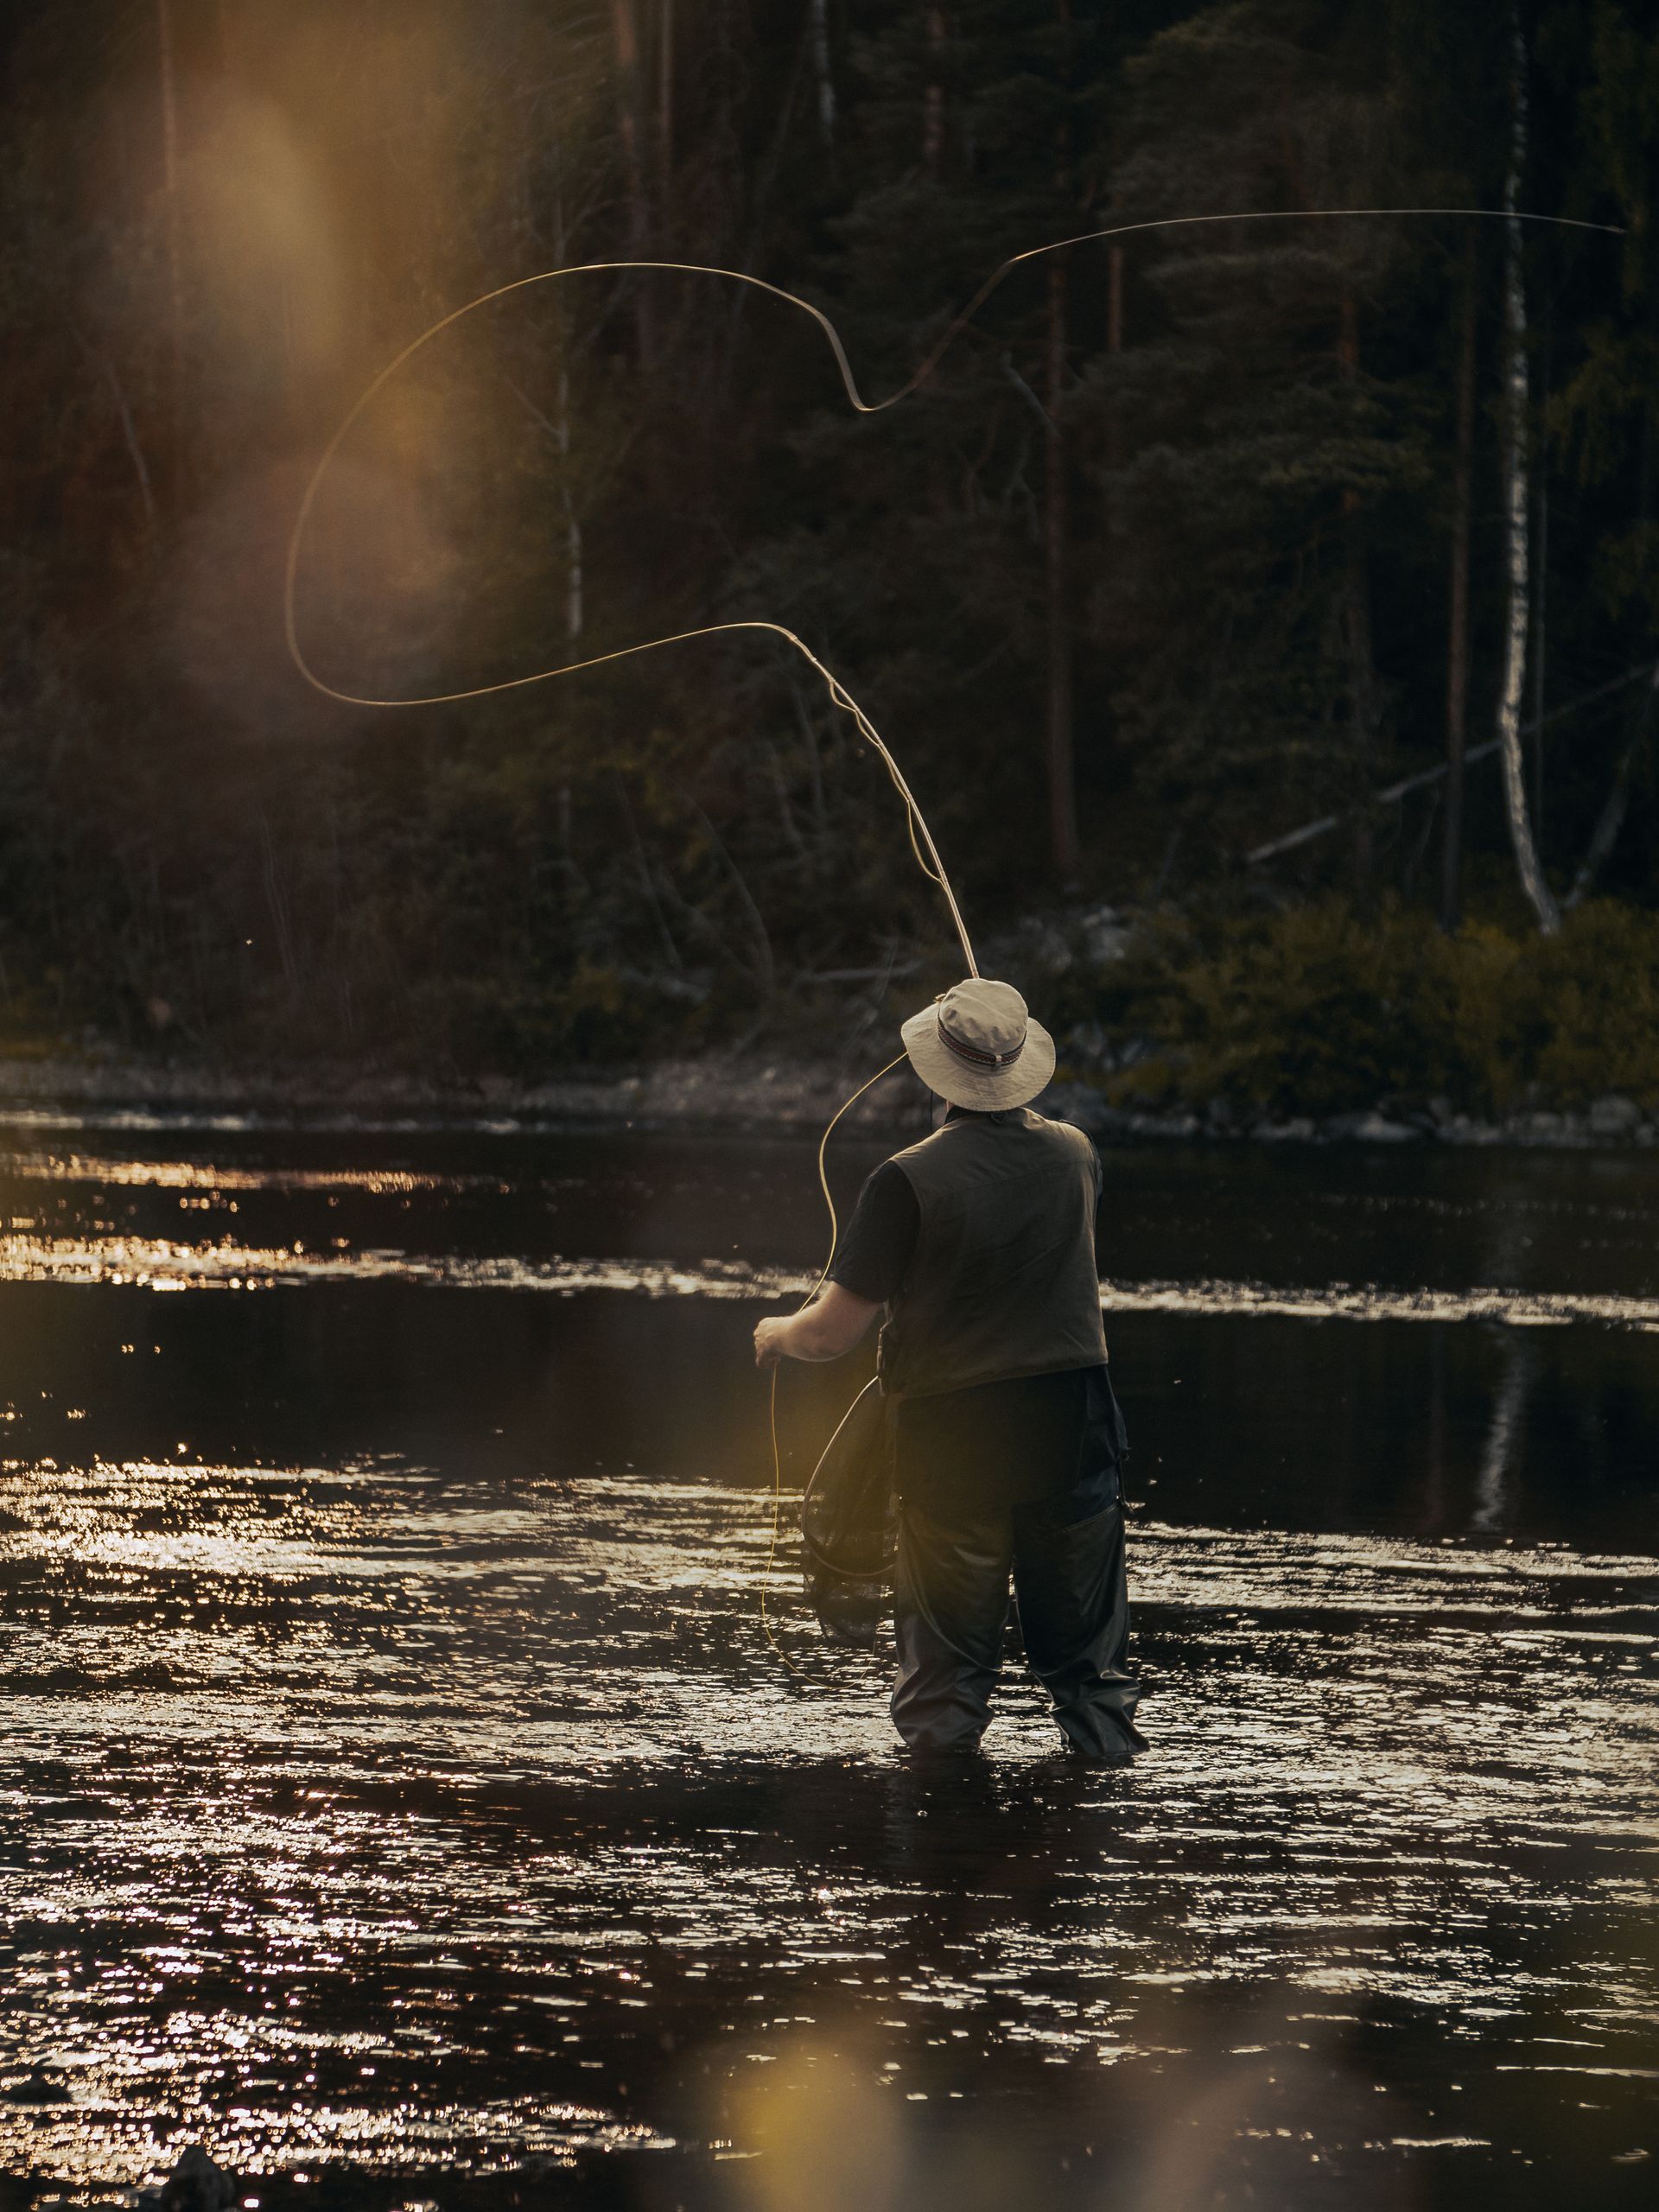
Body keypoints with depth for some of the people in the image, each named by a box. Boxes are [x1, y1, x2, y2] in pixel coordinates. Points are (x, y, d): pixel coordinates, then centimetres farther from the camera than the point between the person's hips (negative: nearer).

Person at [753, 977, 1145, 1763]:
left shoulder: (910, 1180, -15)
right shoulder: (1075, 1156, -1)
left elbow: (833, 1332, -11)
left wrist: (778, 1333, 12)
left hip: (952, 1434, -3)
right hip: (1072, 1432, 3)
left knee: (945, 1663, 7)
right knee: (1085, 1644, 14)